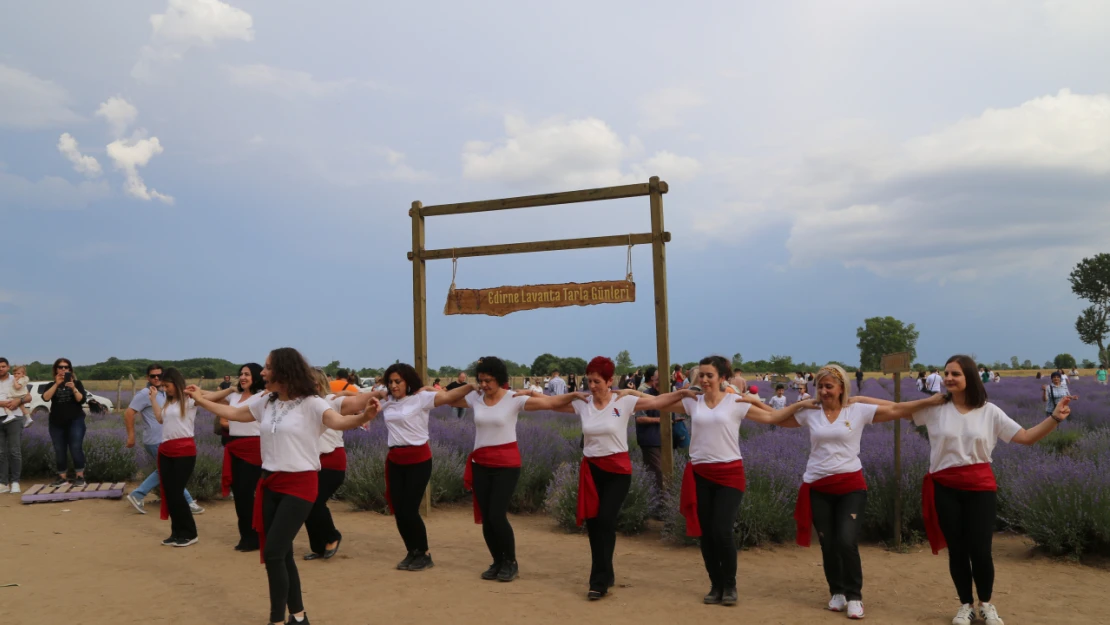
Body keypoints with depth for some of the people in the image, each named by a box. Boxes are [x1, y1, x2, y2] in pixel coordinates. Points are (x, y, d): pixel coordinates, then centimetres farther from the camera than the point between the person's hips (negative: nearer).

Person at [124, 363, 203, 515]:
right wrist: (131, 436, -18)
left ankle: (136, 495, 22)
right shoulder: (145, 394, -15)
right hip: (156, 442, -9)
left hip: (163, 440, 9)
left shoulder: (163, 393, 11)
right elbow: (129, 413, -18)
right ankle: (188, 503, 7)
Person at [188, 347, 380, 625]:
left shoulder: (310, 403, -14)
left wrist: (365, 416, -49)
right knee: (282, 554, 13)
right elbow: (233, 413, 21)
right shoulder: (264, 401, 6)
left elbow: (339, 421, -29)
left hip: (299, 485, -7)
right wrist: (200, 400, 25)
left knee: (273, 553, -10)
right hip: (270, 484, 7)